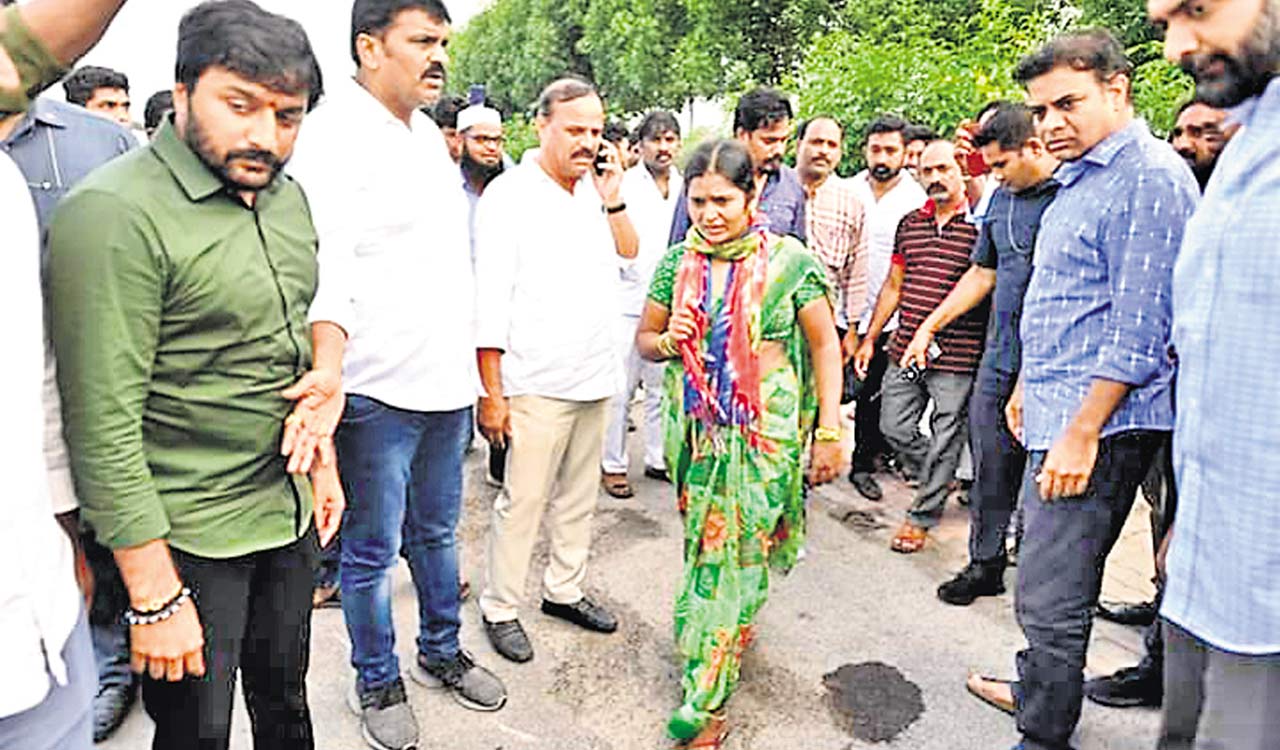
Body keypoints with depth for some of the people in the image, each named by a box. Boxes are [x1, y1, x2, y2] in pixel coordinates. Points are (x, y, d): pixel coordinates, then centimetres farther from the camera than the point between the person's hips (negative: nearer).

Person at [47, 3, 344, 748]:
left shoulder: (289, 197, 5)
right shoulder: (115, 215, -20)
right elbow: (103, 430, -22)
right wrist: (155, 600, -19)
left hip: (292, 515, 7)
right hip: (190, 540, -6)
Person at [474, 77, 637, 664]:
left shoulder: (594, 190, 10)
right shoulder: (509, 195, -9)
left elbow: (631, 255, 14)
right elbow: (490, 301, -13)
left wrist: (613, 199, 0)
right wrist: (491, 393, -15)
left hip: (596, 375, 7)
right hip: (537, 384, -6)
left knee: (579, 495, 16)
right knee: (523, 501, 2)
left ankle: (564, 590, 32)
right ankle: (500, 609, 19)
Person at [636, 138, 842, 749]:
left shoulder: (788, 260, -6)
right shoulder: (677, 263, 4)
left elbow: (824, 346, -2)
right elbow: (644, 338, 14)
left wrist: (829, 433, -6)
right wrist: (667, 341, -10)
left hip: (764, 434, -3)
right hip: (695, 429, 4)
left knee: (737, 556, 1)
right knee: (703, 547, 12)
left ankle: (706, 698, 12)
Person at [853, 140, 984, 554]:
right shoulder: (910, 223, 11)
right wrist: (870, 338, 15)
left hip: (956, 356, -5)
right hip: (905, 349, 6)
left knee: (944, 440, 5)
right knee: (893, 428, 11)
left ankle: (922, 516, 21)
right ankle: (940, 482, 36)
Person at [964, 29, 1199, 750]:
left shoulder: (1151, 178, -14)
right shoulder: (1080, 178, 17)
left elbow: (1139, 331, -20)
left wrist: (1083, 433, -21)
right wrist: (1029, 385, 23)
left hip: (1098, 422, -10)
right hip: (1058, 413, 10)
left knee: (1051, 595, -3)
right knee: (1051, 575, 21)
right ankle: (1041, 688, 38)